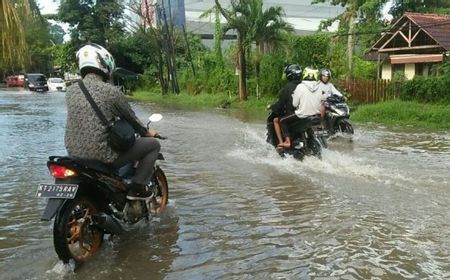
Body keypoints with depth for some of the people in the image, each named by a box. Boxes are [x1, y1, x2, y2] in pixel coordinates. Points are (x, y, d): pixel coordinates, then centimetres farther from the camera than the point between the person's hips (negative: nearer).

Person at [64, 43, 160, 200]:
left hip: (74, 153, 7)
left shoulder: (71, 91, 5)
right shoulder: (111, 91, -13)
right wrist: (147, 132, 21)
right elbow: (131, 118, 0)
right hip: (102, 155, -7)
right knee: (153, 144, 6)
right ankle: (137, 188, 6)